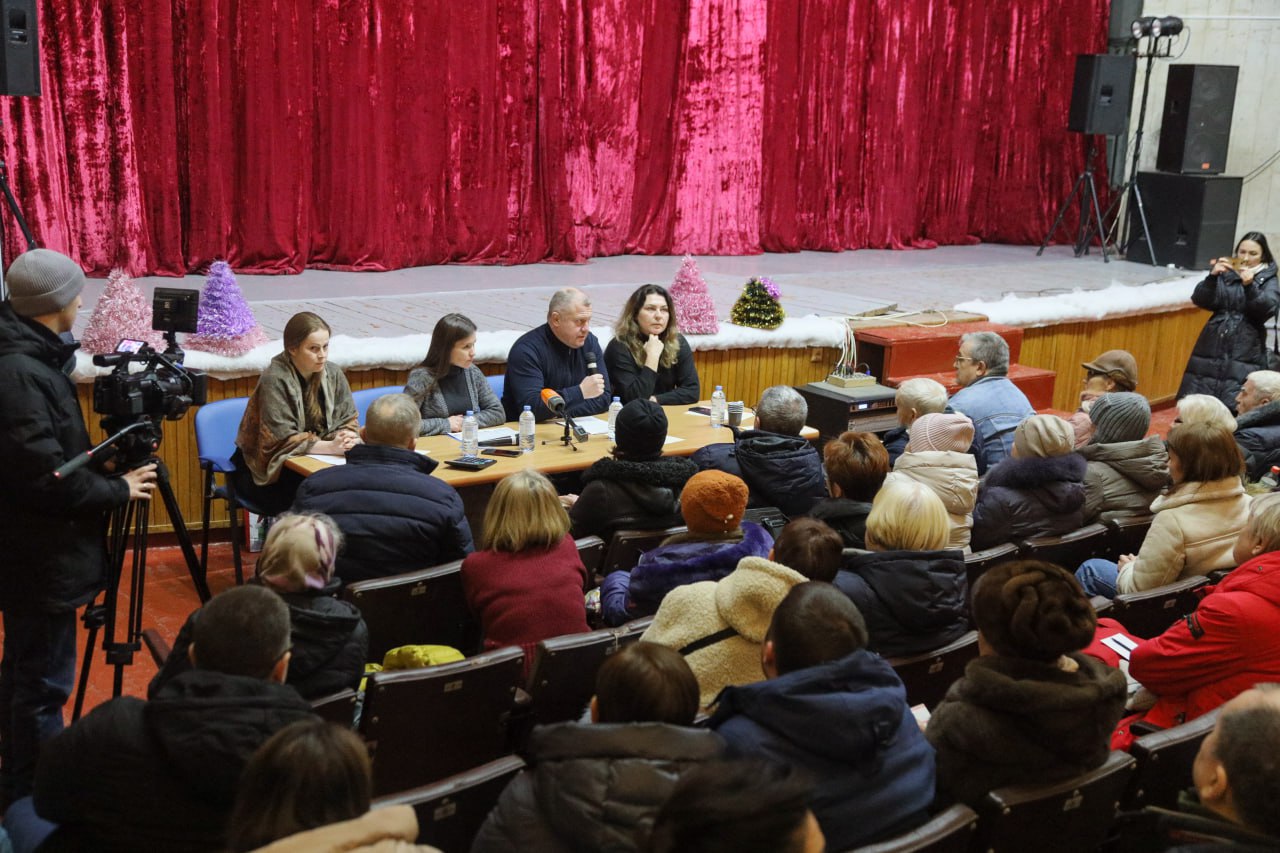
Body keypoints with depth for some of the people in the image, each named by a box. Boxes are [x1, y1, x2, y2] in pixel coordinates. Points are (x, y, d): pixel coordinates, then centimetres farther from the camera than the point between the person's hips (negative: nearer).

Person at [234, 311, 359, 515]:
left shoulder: (333, 374, 0)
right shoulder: (275, 379, -17)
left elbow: (348, 421, 3)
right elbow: (283, 440, -22)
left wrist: (347, 438, -21)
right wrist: (331, 447, -32)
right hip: (264, 470, -5)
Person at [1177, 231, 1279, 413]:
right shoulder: (1224, 274, 9)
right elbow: (1200, 300, -1)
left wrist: (1250, 285, -27)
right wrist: (1212, 276, -17)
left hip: (1244, 354, -2)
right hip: (1212, 349, 2)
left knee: (1233, 407, -13)